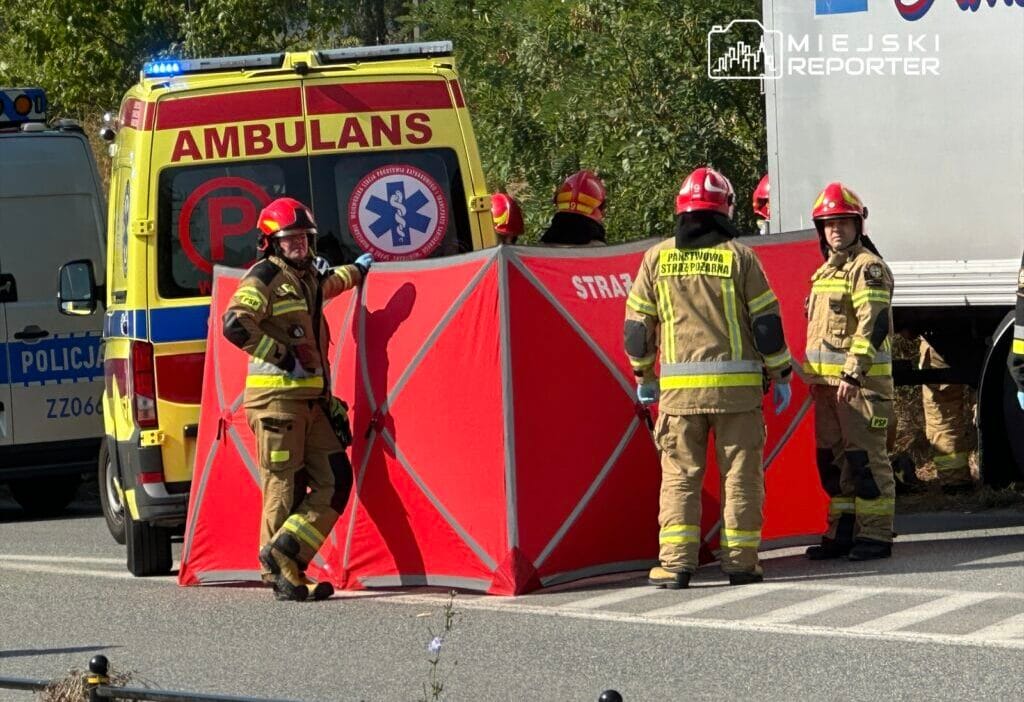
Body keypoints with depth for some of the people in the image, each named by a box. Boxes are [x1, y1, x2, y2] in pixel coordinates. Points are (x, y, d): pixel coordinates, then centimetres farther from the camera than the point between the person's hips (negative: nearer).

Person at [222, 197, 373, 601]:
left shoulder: (309, 280, 21)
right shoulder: (265, 277, -6)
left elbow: (331, 283, 48)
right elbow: (235, 324, -21)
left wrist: (358, 270, 62)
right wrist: (281, 355, -17)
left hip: (311, 399, 8)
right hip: (276, 397, -8)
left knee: (334, 481, -1)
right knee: (285, 488, -7)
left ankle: (284, 553, 1)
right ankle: (281, 574, -2)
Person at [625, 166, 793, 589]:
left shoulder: (657, 258, 4)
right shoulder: (738, 257, -2)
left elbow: (637, 323, 9)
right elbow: (767, 321, -1)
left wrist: (643, 376, 21)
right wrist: (780, 376, 9)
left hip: (679, 388, 1)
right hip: (737, 384, -1)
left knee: (679, 474, 5)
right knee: (740, 474, 5)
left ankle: (675, 562, -3)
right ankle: (740, 559, 4)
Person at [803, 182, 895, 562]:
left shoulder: (868, 268, -9)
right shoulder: (827, 270, 20)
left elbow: (873, 324, -18)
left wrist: (854, 374, -23)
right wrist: (816, 376, 23)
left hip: (861, 381, -9)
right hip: (828, 381, 9)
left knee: (865, 456, -9)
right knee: (833, 458, 10)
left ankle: (876, 535, -8)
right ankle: (842, 532, 16)